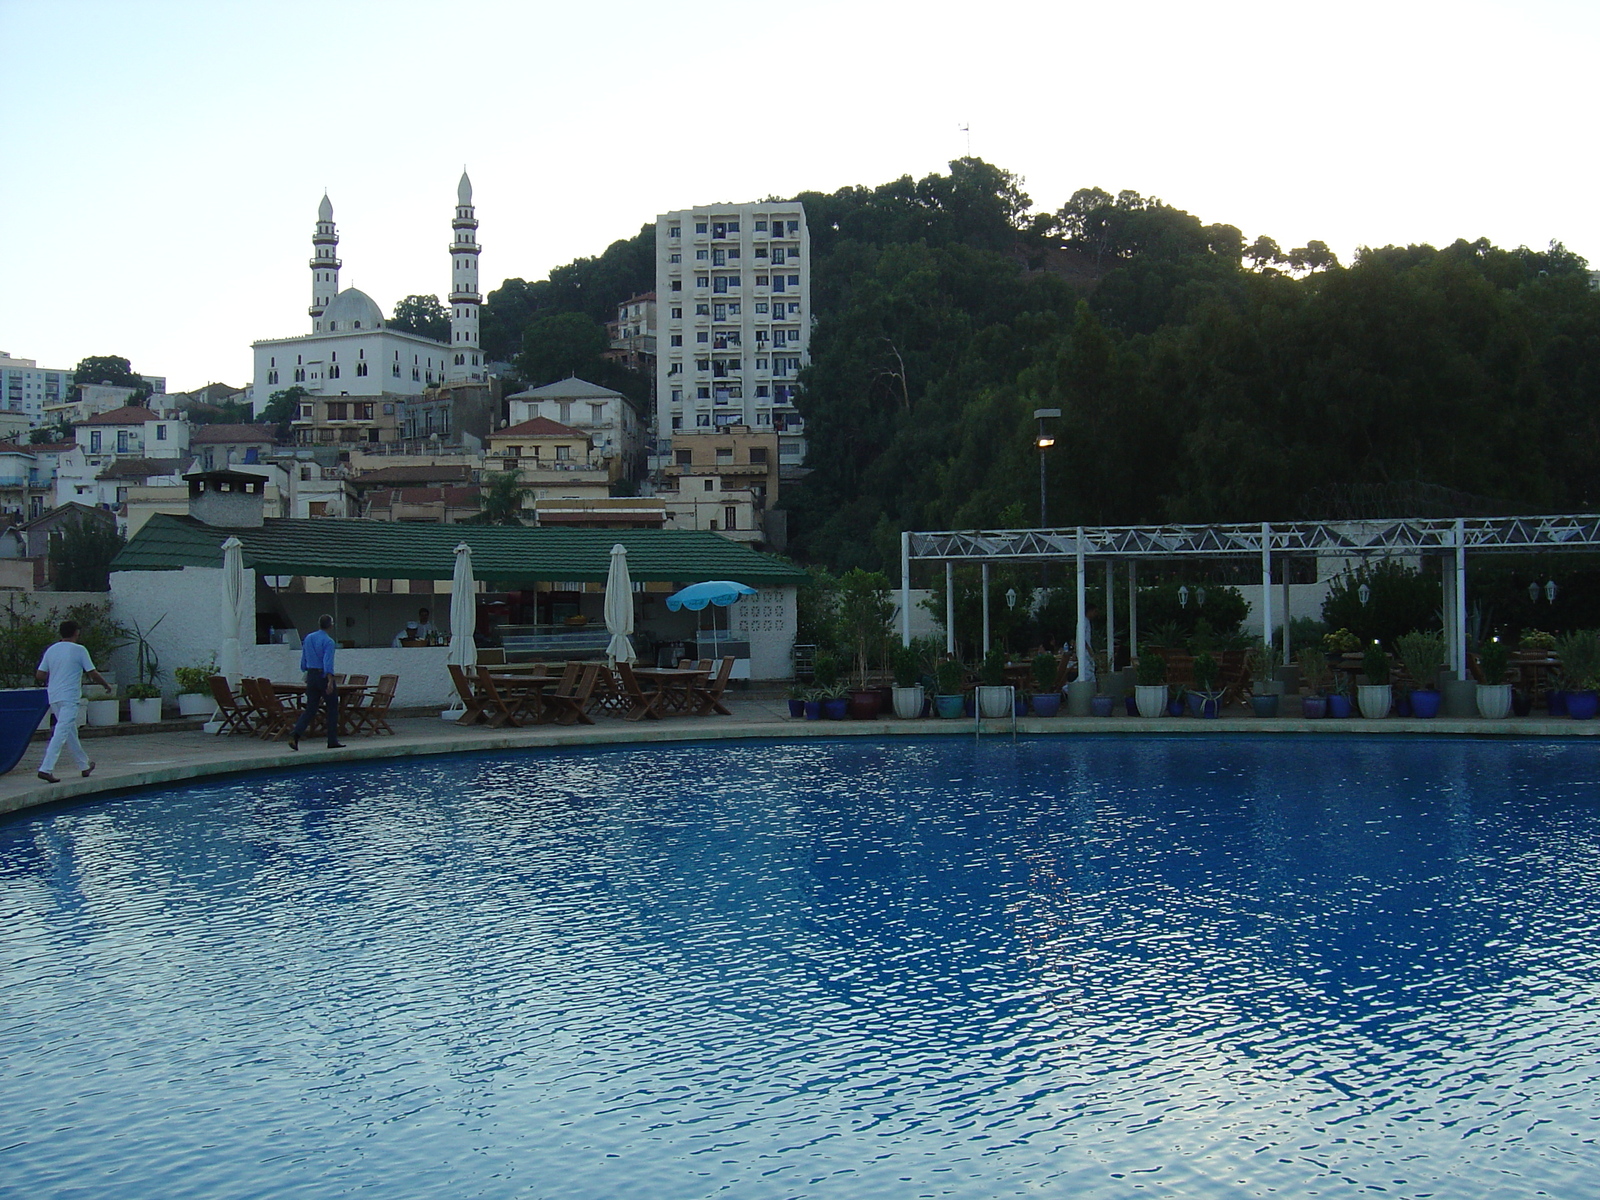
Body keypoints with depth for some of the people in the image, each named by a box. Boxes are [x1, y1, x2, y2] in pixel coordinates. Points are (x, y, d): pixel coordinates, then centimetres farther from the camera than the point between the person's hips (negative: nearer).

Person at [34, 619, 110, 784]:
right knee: (61, 732, -10)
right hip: (70, 698, -7)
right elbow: (93, 673, -6)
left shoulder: (51, 650, 9)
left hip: (54, 697, 7)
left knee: (71, 732, 17)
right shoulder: (79, 650, -6)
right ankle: (46, 769, -20)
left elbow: (39, 676, 7)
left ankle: (84, 765, 30)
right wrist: (106, 685, 11)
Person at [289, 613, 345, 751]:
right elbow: (328, 663, -22)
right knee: (332, 708, 7)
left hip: (311, 676, 6)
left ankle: (295, 735, -12)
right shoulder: (328, 641, -11)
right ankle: (332, 741, 9)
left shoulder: (308, 639, 10)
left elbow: (303, 663, 17)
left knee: (310, 709, 6)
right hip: (323, 676, -6)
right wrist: (330, 681, -27)